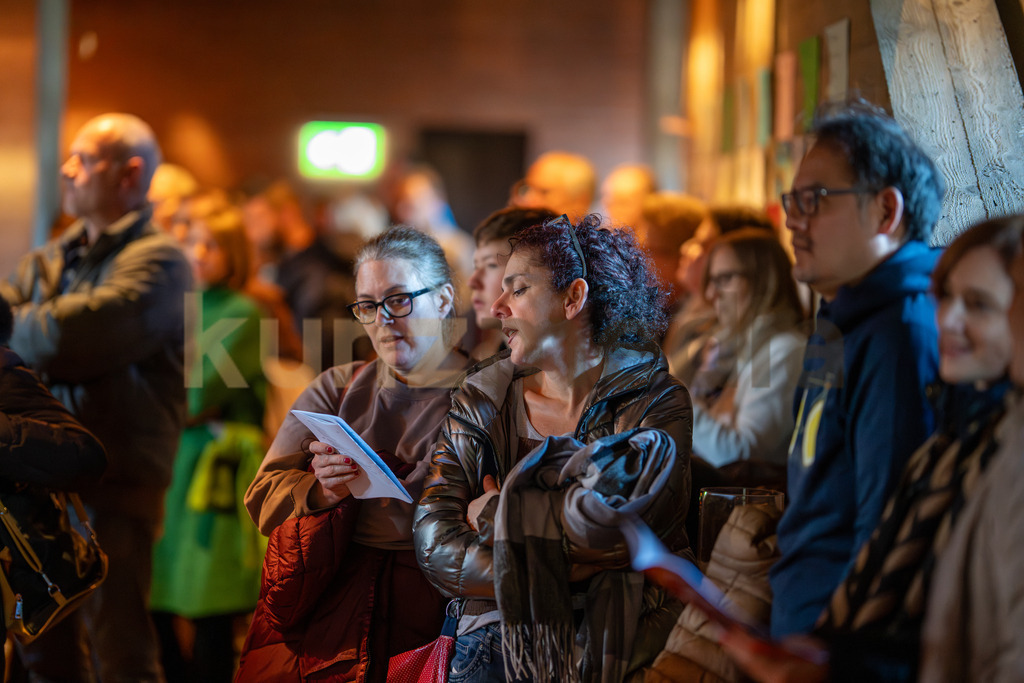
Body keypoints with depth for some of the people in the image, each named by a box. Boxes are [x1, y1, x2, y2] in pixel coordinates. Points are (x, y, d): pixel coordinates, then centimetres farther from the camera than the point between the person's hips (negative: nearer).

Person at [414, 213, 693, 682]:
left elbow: (613, 524, -15)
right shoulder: (482, 401, 13)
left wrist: (501, 512, -2)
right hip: (503, 630, 3)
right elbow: (433, 543, 2)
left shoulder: (656, 401, 2)